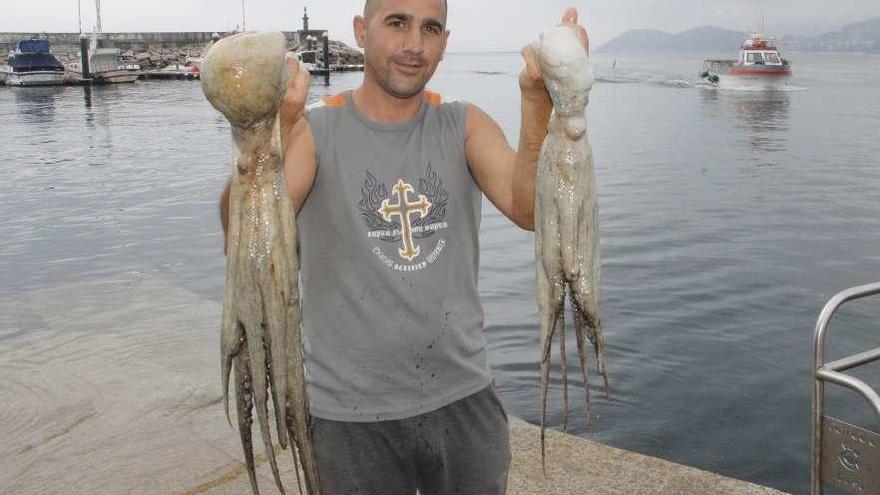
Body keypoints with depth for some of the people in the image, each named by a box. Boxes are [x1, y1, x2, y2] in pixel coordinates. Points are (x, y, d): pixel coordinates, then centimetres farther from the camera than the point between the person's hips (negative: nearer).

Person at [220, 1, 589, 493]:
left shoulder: (464, 126, 0)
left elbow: (529, 209, -17)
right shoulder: (314, 132, -7)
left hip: (464, 399, 3)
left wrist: (538, 102, -31)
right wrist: (276, 121, -39)